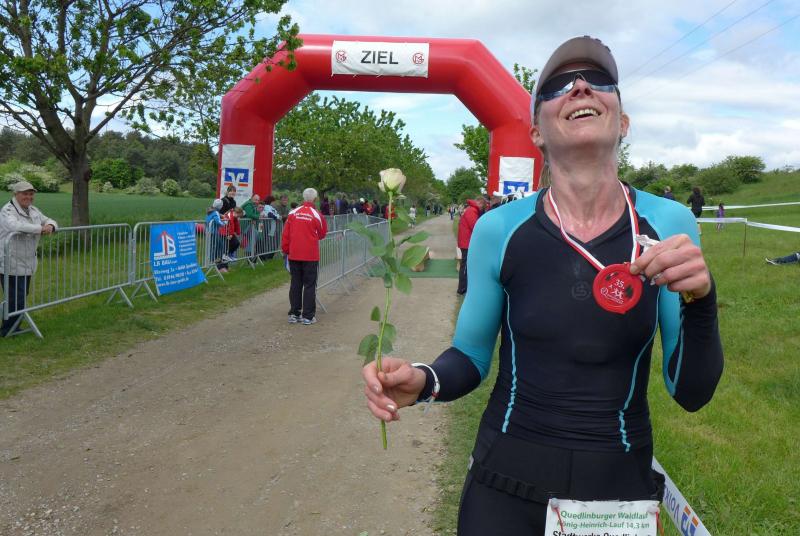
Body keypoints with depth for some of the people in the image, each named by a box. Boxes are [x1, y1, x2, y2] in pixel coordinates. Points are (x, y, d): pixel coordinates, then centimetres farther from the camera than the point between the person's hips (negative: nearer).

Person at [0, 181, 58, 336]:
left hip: (26, 263, 8)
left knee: (22, 297, 13)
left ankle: (13, 328, 26)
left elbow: (50, 221, 16)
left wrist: (50, 226, -8)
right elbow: (14, 226, -34)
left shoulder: (33, 211, 11)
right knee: (16, 299, -6)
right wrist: (40, 228, -29)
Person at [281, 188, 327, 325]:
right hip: (311, 256, -3)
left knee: (295, 284, 11)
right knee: (309, 285, 4)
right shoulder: (316, 215, -9)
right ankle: (308, 316, 4)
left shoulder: (293, 213, -2)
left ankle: (294, 314, 16)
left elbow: (285, 234, 2)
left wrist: (285, 250, 13)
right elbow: (322, 234, 5)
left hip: (294, 254, 3)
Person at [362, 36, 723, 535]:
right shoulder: (499, 230, -11)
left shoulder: (669, 224, -9)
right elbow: (471, 357, 0)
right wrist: (424, 380, -21)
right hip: (506, 481, -1)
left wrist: (699, 300, -23)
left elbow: (691, 393, -6)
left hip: (620, 482, 2)